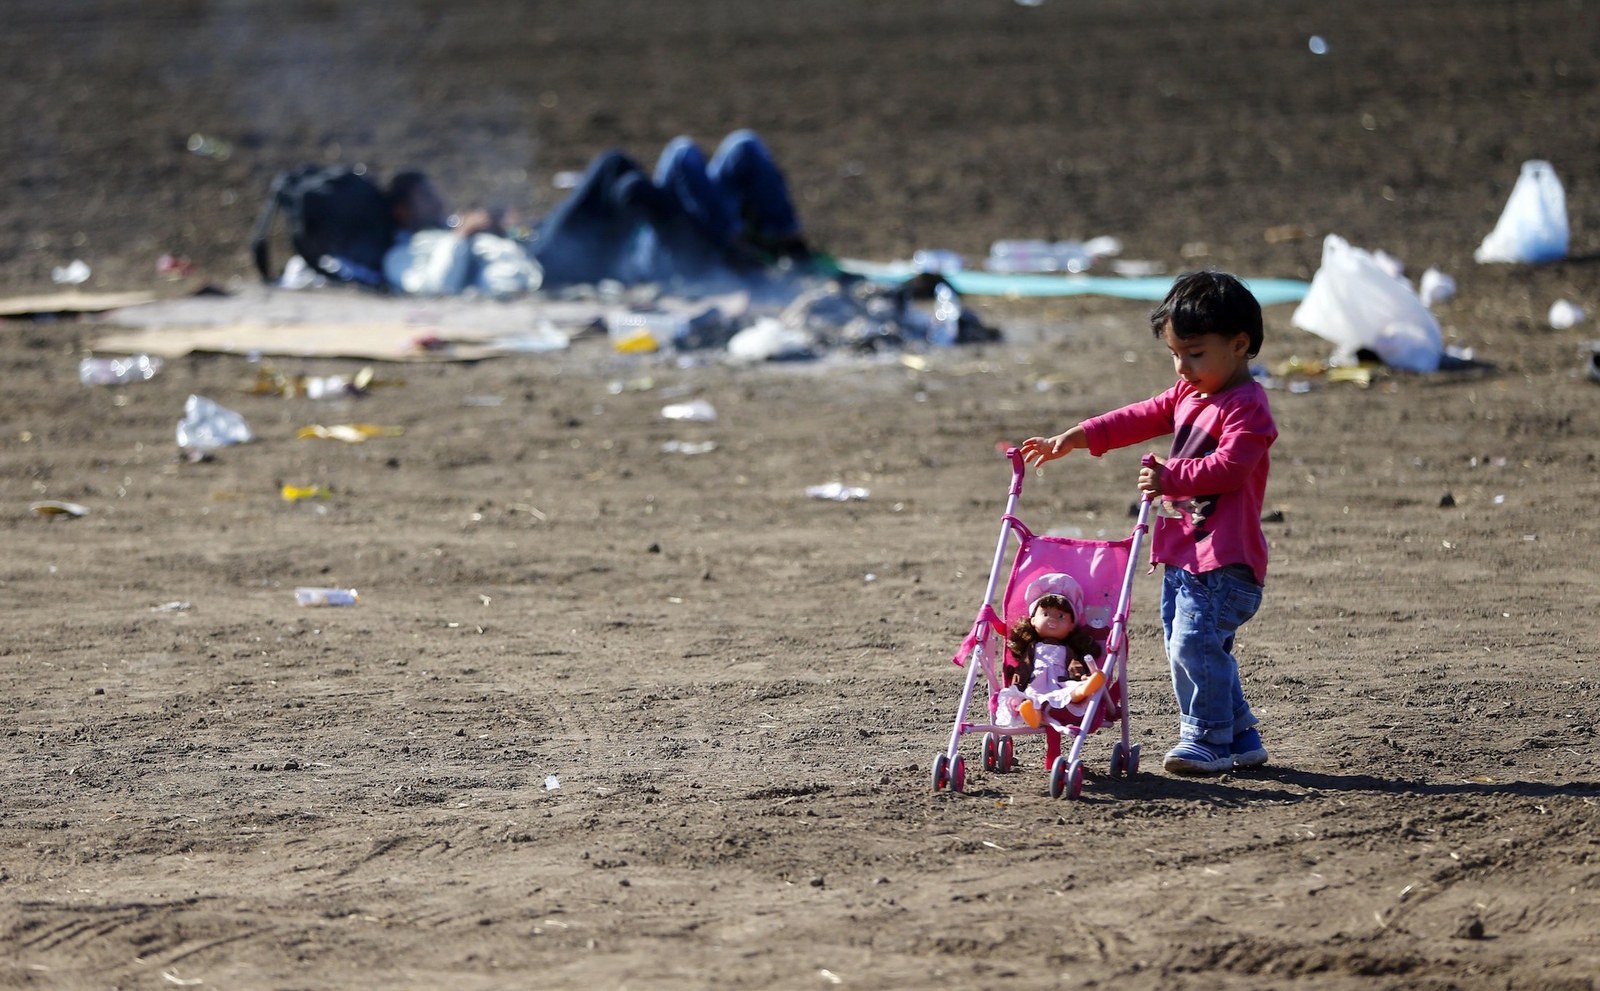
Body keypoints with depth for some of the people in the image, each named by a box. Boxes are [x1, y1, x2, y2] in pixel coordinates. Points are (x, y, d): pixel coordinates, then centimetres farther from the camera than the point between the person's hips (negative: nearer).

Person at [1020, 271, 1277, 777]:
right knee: (1197, 648, 13)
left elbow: (1229, 467, -23)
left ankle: (1207, 738, -5)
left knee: (1194, 641, -15)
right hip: (1182, 552, 10)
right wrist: (1077, 437, 12)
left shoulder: (1246, 407, -13)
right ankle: (1240, 737, 21)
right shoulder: (1187, 395, 17)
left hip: (1223, 558, -10)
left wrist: (1172, 477, -27)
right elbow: (1141, 418, 19)